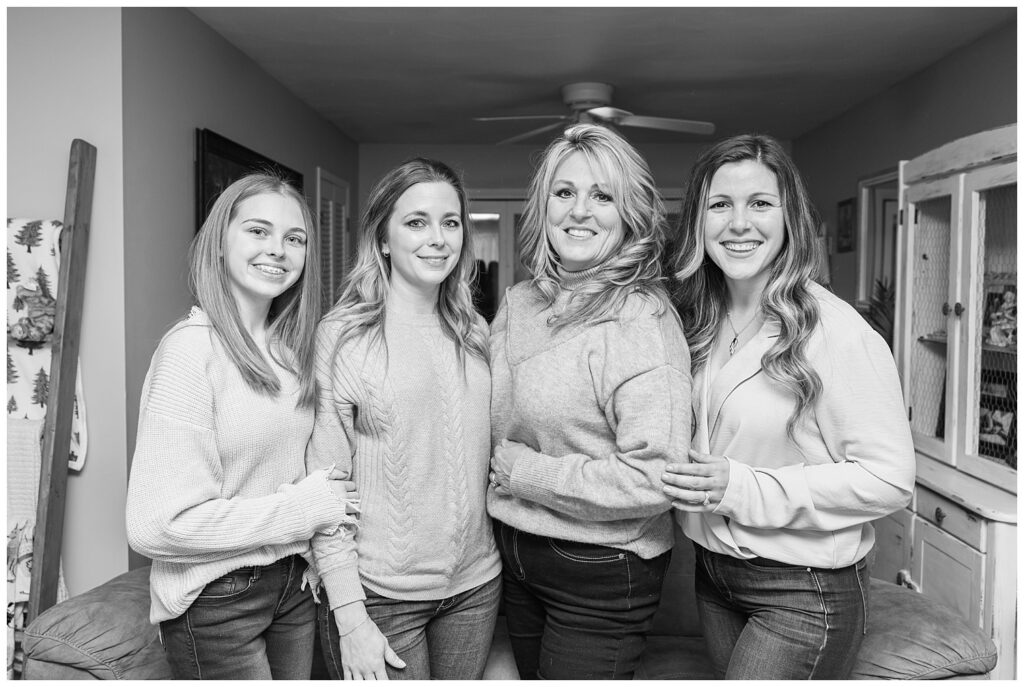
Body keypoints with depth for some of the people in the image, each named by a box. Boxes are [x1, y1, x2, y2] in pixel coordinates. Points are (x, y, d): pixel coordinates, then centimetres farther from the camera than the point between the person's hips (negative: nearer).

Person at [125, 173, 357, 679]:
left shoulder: (290, 348, 4)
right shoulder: (192, 348, -18)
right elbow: (154, 526, -23)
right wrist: (302, 507, -17)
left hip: (294, 583, 7)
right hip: (215, 601, -6)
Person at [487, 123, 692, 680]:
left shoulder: (641, 320, -20)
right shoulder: (518, 302, 1)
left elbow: (652, 479, -27)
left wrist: (520, 468, -19)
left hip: (600, 574, -6)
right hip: (514, 555, 7)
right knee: (529, 674, 24)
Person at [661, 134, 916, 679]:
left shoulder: (836, 331, -18)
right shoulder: (697, 326, 2)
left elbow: (889, 479, -18)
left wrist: (743, 489, -23)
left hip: (805, 592, -6)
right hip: (713, 574, 6)